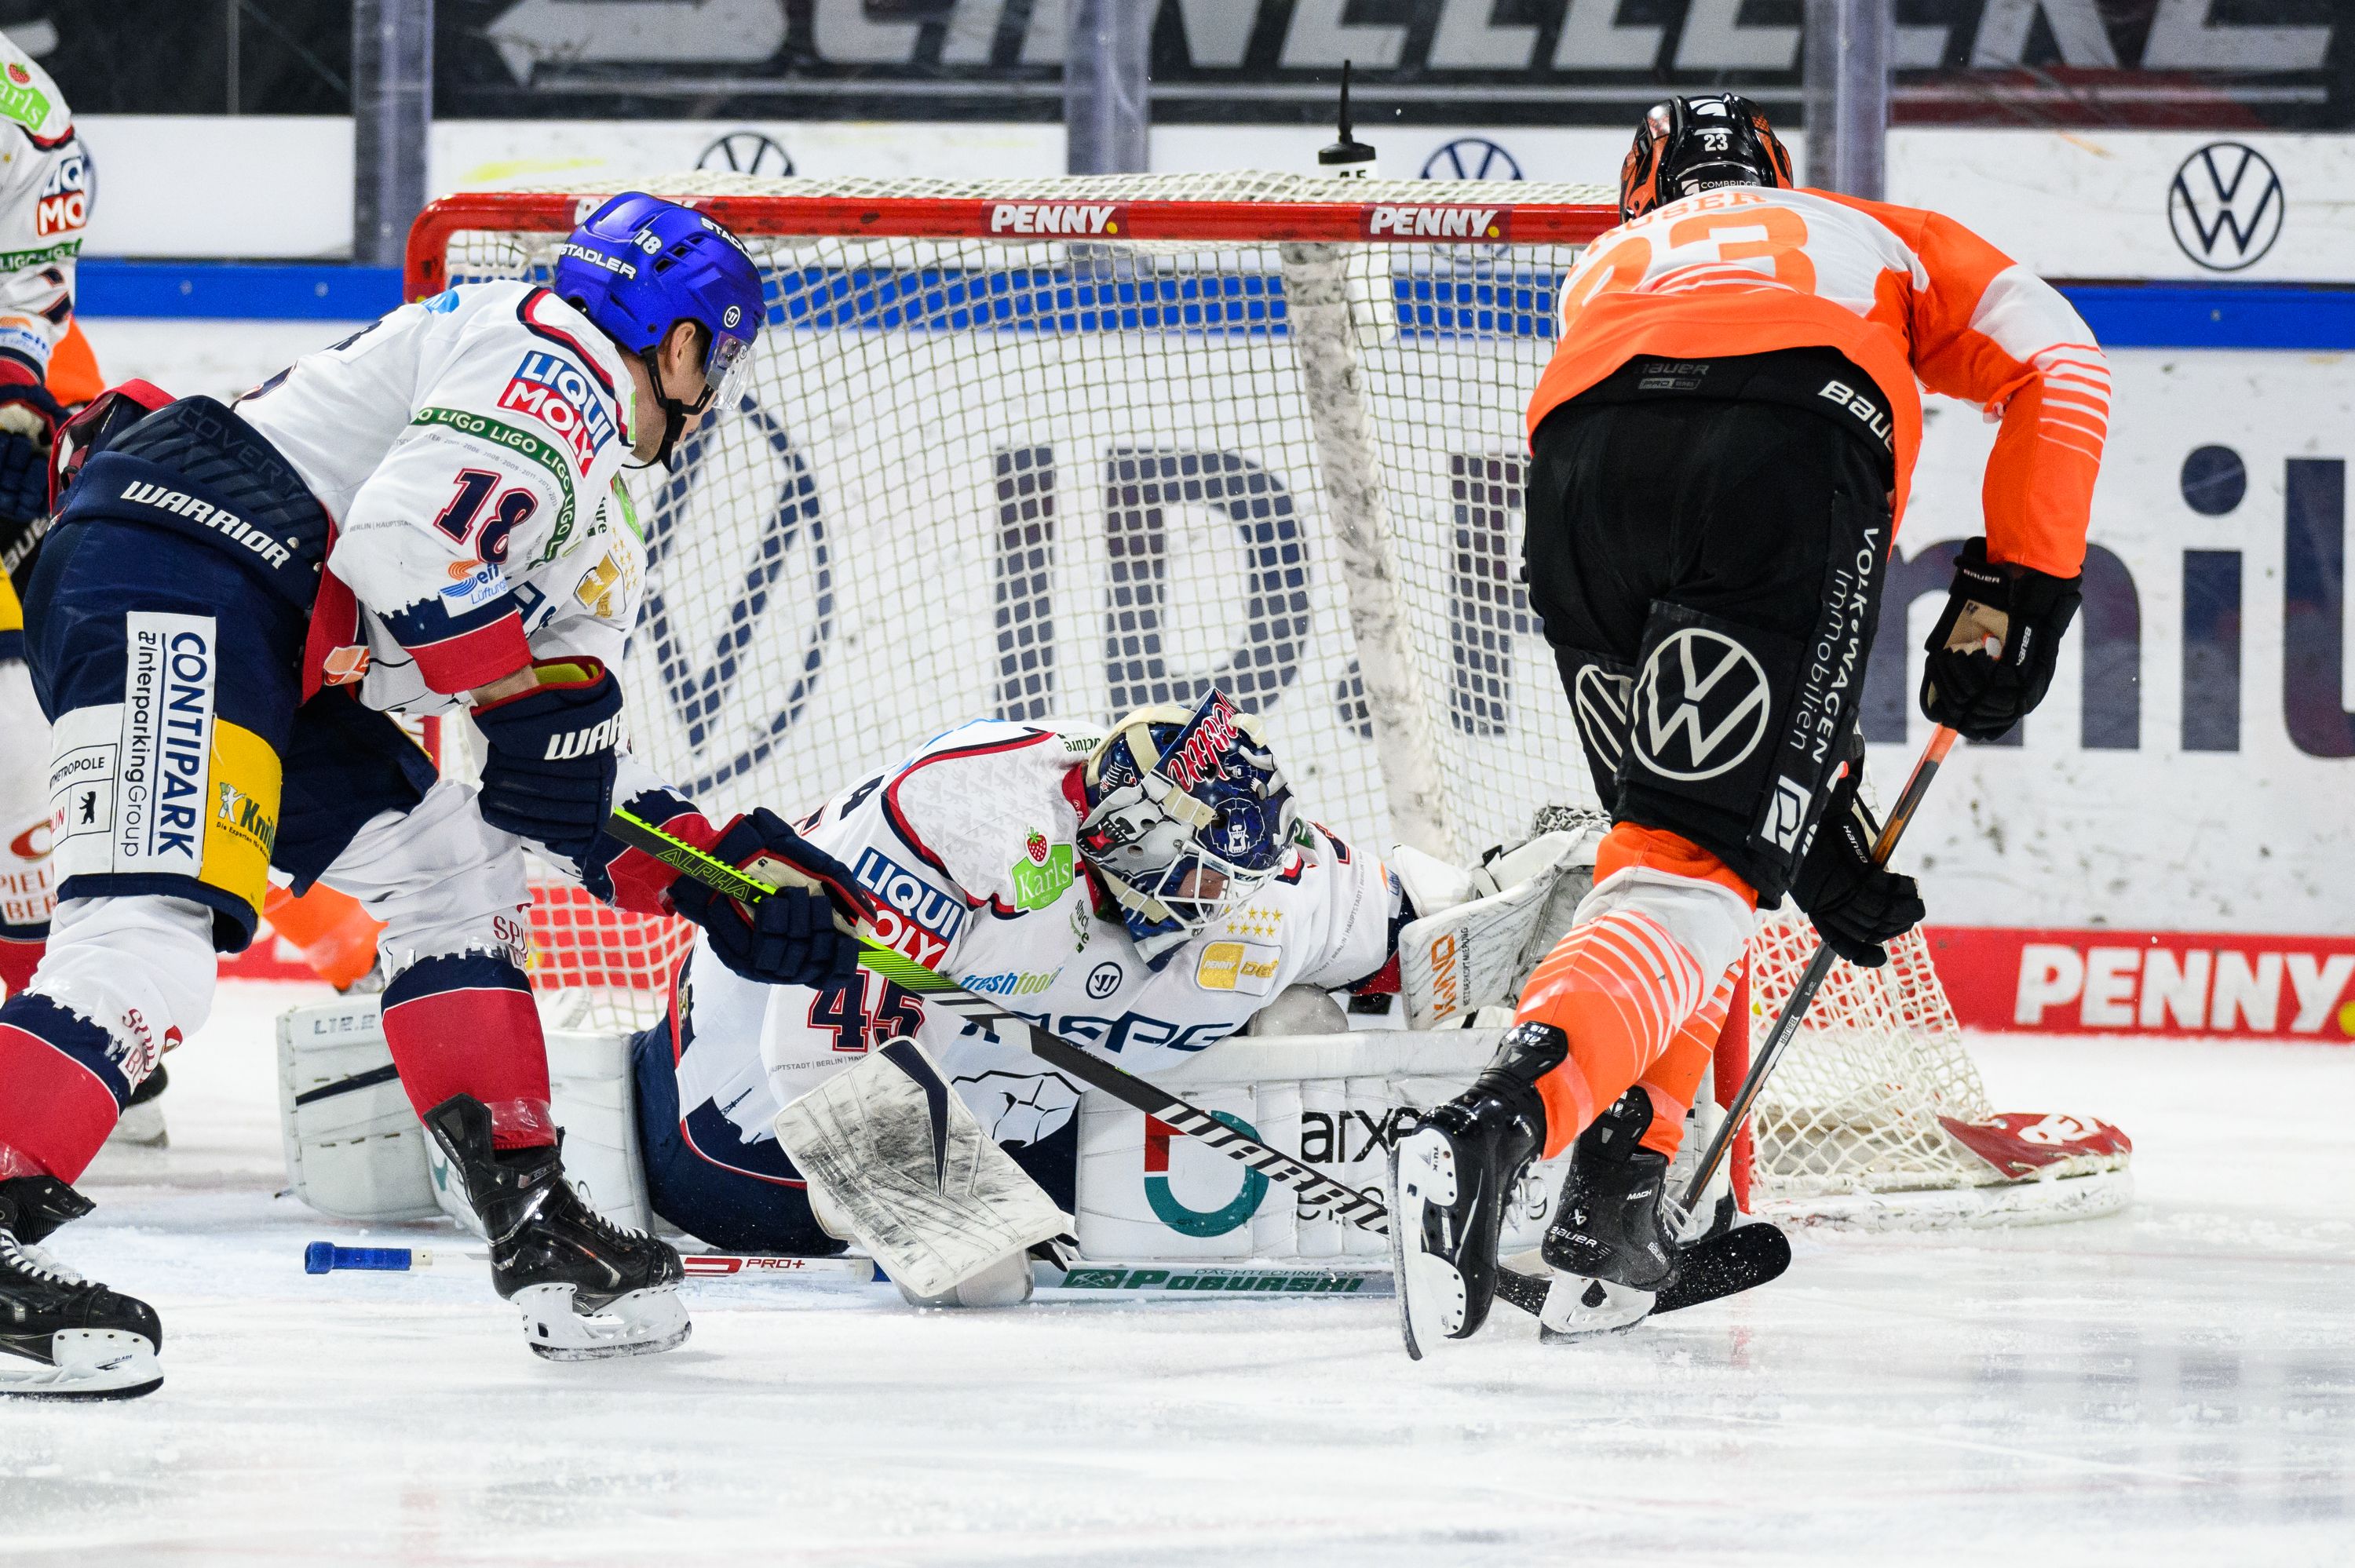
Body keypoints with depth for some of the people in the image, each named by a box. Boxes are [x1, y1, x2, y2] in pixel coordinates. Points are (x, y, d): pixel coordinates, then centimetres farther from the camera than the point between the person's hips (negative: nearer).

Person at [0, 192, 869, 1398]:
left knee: (445, 870, 17)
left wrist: (721, 871, 19)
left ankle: (536, 1229, 17)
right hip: (162, 585, -11)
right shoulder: (553, 368, -5)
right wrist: (529, 690, -11)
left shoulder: (581, 501, 27)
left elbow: (566, 769, 27)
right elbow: (404, 533, -21)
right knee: (158, 932, -24)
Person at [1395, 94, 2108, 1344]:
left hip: (1583, 460, 3)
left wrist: (1815, 827, 35)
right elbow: (2052, 362, 20)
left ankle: (1617, 1194, 12)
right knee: (1703, 864, -6)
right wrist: (2012, 596, 19)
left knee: (1665, 825, 24)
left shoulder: (1605, 266, 42)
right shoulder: (1875, 237, 40)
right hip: (1801, 445, -3)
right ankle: (1505, 1117, -31)